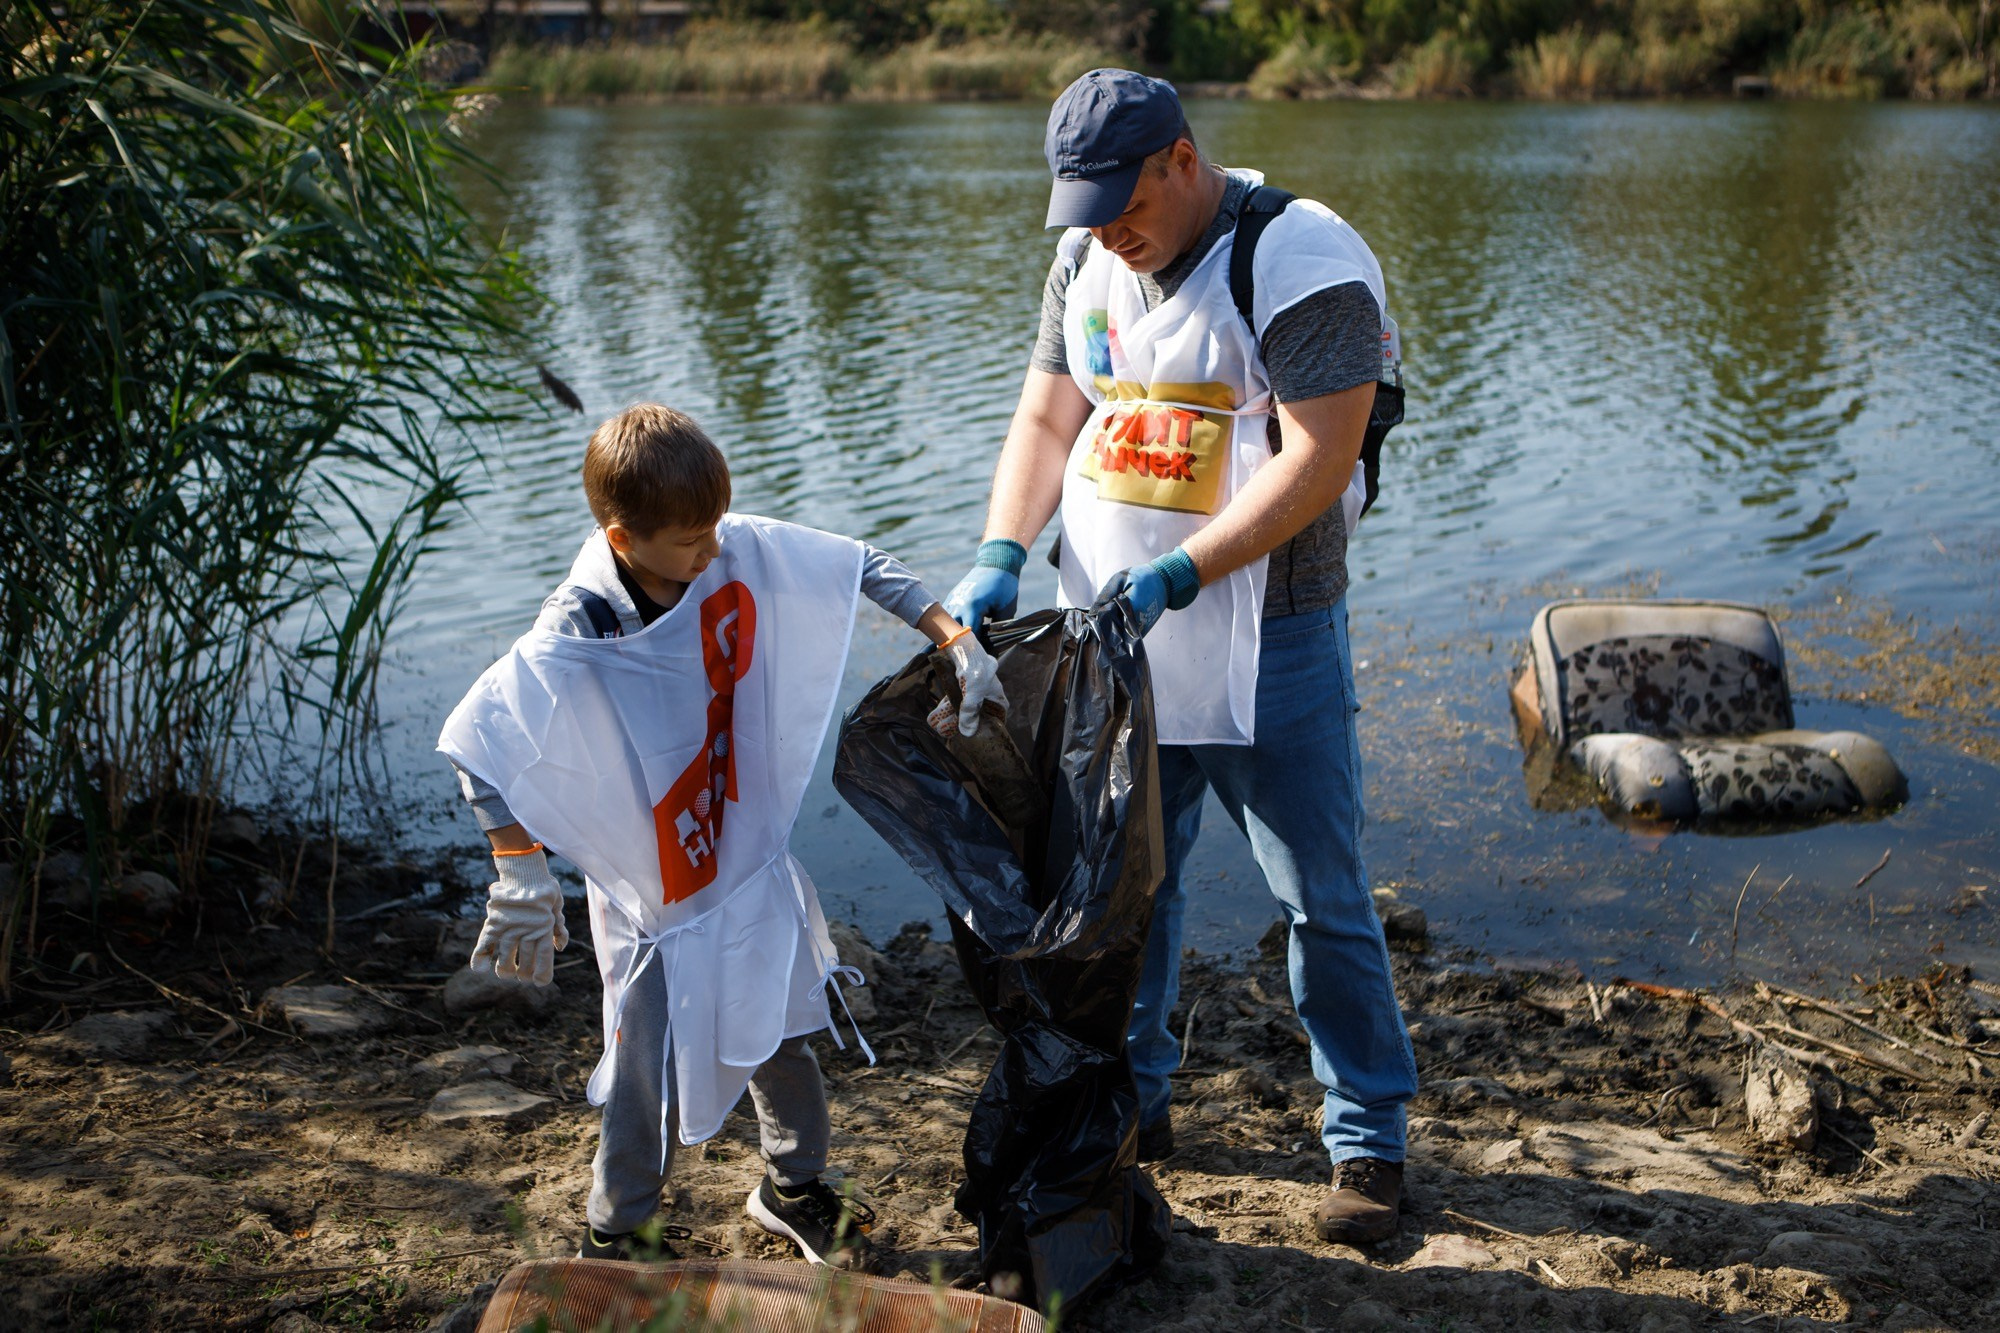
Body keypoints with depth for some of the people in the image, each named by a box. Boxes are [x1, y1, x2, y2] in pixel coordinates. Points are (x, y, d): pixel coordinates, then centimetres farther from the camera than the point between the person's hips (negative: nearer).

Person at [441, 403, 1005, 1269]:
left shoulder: (742, 550, -14)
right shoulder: (578, 636, -27)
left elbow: (863, 568, -3)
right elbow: (480, 743, -24)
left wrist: (959, 646, -8)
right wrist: (522, 881, -26)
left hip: (752, 856, 5)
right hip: (657, 896, -5)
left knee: (783, 1033, 18)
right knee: (658, 1075, 6)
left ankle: (793, 1187, 45)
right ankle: (614, 1237, 33)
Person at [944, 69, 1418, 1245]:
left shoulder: (1300, 262, -15)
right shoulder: (1087, 262, 8)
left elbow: (1316, 461, -20)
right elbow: (1046, 422, 11)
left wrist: (1177, 575, -26)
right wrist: (1001, 556, -6)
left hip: (1265, 648, -6)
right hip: (1111, 635, 6)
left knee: (1322, 897, 3)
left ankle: (1368, 1138, 17)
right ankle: (1132, 1101, 33)